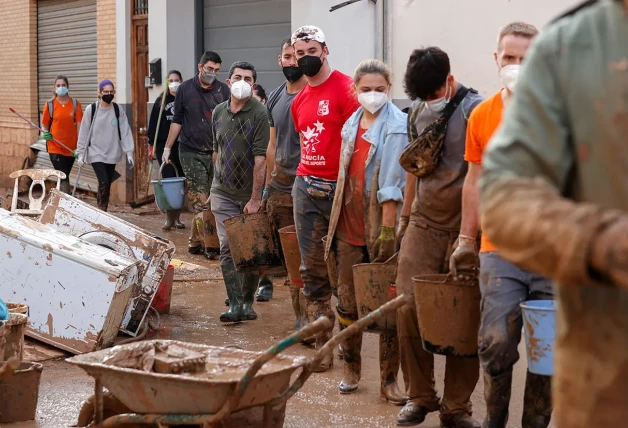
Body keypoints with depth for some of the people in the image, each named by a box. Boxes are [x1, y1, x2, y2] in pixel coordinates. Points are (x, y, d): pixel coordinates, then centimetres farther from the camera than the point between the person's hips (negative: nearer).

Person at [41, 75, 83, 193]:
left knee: (64, 176, 15)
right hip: (55, 147, -2)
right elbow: (44, 125, 7)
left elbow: (79, 125, -2)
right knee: (64, 178, -10)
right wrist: (45, 134, -15)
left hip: (71, 148, 2)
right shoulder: (49, 105, -1)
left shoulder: (75, 104, -1)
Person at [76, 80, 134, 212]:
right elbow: (84, 133, 0)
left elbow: (125, 132, 1)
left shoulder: (118, 110, 3)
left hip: (112, 154, 3)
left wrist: (129, 152, -6)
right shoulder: (91, 109, -3)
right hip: (96, 153, -3)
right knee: (103, 183, -16)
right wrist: (81, 154, 0)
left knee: (107, 185, 8)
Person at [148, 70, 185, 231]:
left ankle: (177, 217, 15)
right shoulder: (161, 101, 7)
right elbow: (153, 124, 6)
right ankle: (169, 218, -2)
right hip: (164, 145, -1)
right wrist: (151, 145, 0)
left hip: (182, 145, 1)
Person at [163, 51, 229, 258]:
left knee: (203, 201, 6)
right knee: (201, 202, -8)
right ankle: (207, 243, -10)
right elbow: (177, 121, 9)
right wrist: (167, 148, 8)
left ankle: (195, 241, 16)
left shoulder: (223, 90, 5)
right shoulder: (185, 89, 2)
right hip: (191, 152, -2)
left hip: (216, 152, 2)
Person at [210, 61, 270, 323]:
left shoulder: (259, 113, -11)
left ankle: (247, 302, 19)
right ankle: (234, 304, -3)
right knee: (228, 247, -4)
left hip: (250, 193, -3)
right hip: (223, 193, 3)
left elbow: (260, 159, -15)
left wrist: (255, 199, -18)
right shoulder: (219, 112, 5)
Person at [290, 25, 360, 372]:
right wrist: (308, 177, 15)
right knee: (313, 271, 7)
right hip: (305, 187, 7)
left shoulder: (345, 88, -8)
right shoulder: (299, 101, 15)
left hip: (339, 188, -7)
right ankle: (323, 345, 13)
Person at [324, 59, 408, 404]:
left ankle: (389, 378, 8)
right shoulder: (351, 124, 12)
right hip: (349, 229, 6)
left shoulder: (396, 127, -9)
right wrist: (334, 224, 15)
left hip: (379, 229, -6)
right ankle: (351, 368, 27)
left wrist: (388, 229, -20)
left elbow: (393, 183, -16)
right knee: (348, 302, 12)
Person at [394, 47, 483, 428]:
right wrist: (405, 216, 21)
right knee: (409, 307, -1)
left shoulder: (476, 110, -9)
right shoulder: (419, 111, 9)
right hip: (423, 225, 5)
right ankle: (420, 396, 14)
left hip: (463, 228, -5)